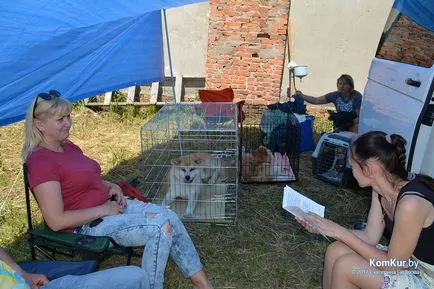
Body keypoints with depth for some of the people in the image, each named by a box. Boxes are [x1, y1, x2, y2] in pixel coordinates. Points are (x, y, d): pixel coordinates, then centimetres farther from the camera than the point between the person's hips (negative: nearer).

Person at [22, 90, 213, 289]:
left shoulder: (67, 146, 9)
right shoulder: (40, 162, -18)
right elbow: (56, 221, -22)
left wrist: (111, 187, 2)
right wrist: (103, 210, -18)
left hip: (111, 204, 8)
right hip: (89, 224, -8)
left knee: (169, 217, -7)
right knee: (161, 228, -22)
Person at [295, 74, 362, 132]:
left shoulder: (357, 96, -13)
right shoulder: (335, 95, -4)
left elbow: (358, 116, -16)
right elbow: (315, 100, -8)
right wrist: (302, 96, -21)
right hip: (341, 125, 3)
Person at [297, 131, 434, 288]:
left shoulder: (410, 204, -33)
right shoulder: (381, 189, -7)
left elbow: (392, 264, -23)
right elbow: (370, 236, 1)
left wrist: (342, 233, -20)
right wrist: (322, 227, -7)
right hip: (405, 259, 7)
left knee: (344, 266, -17)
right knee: (336, 251, -3)